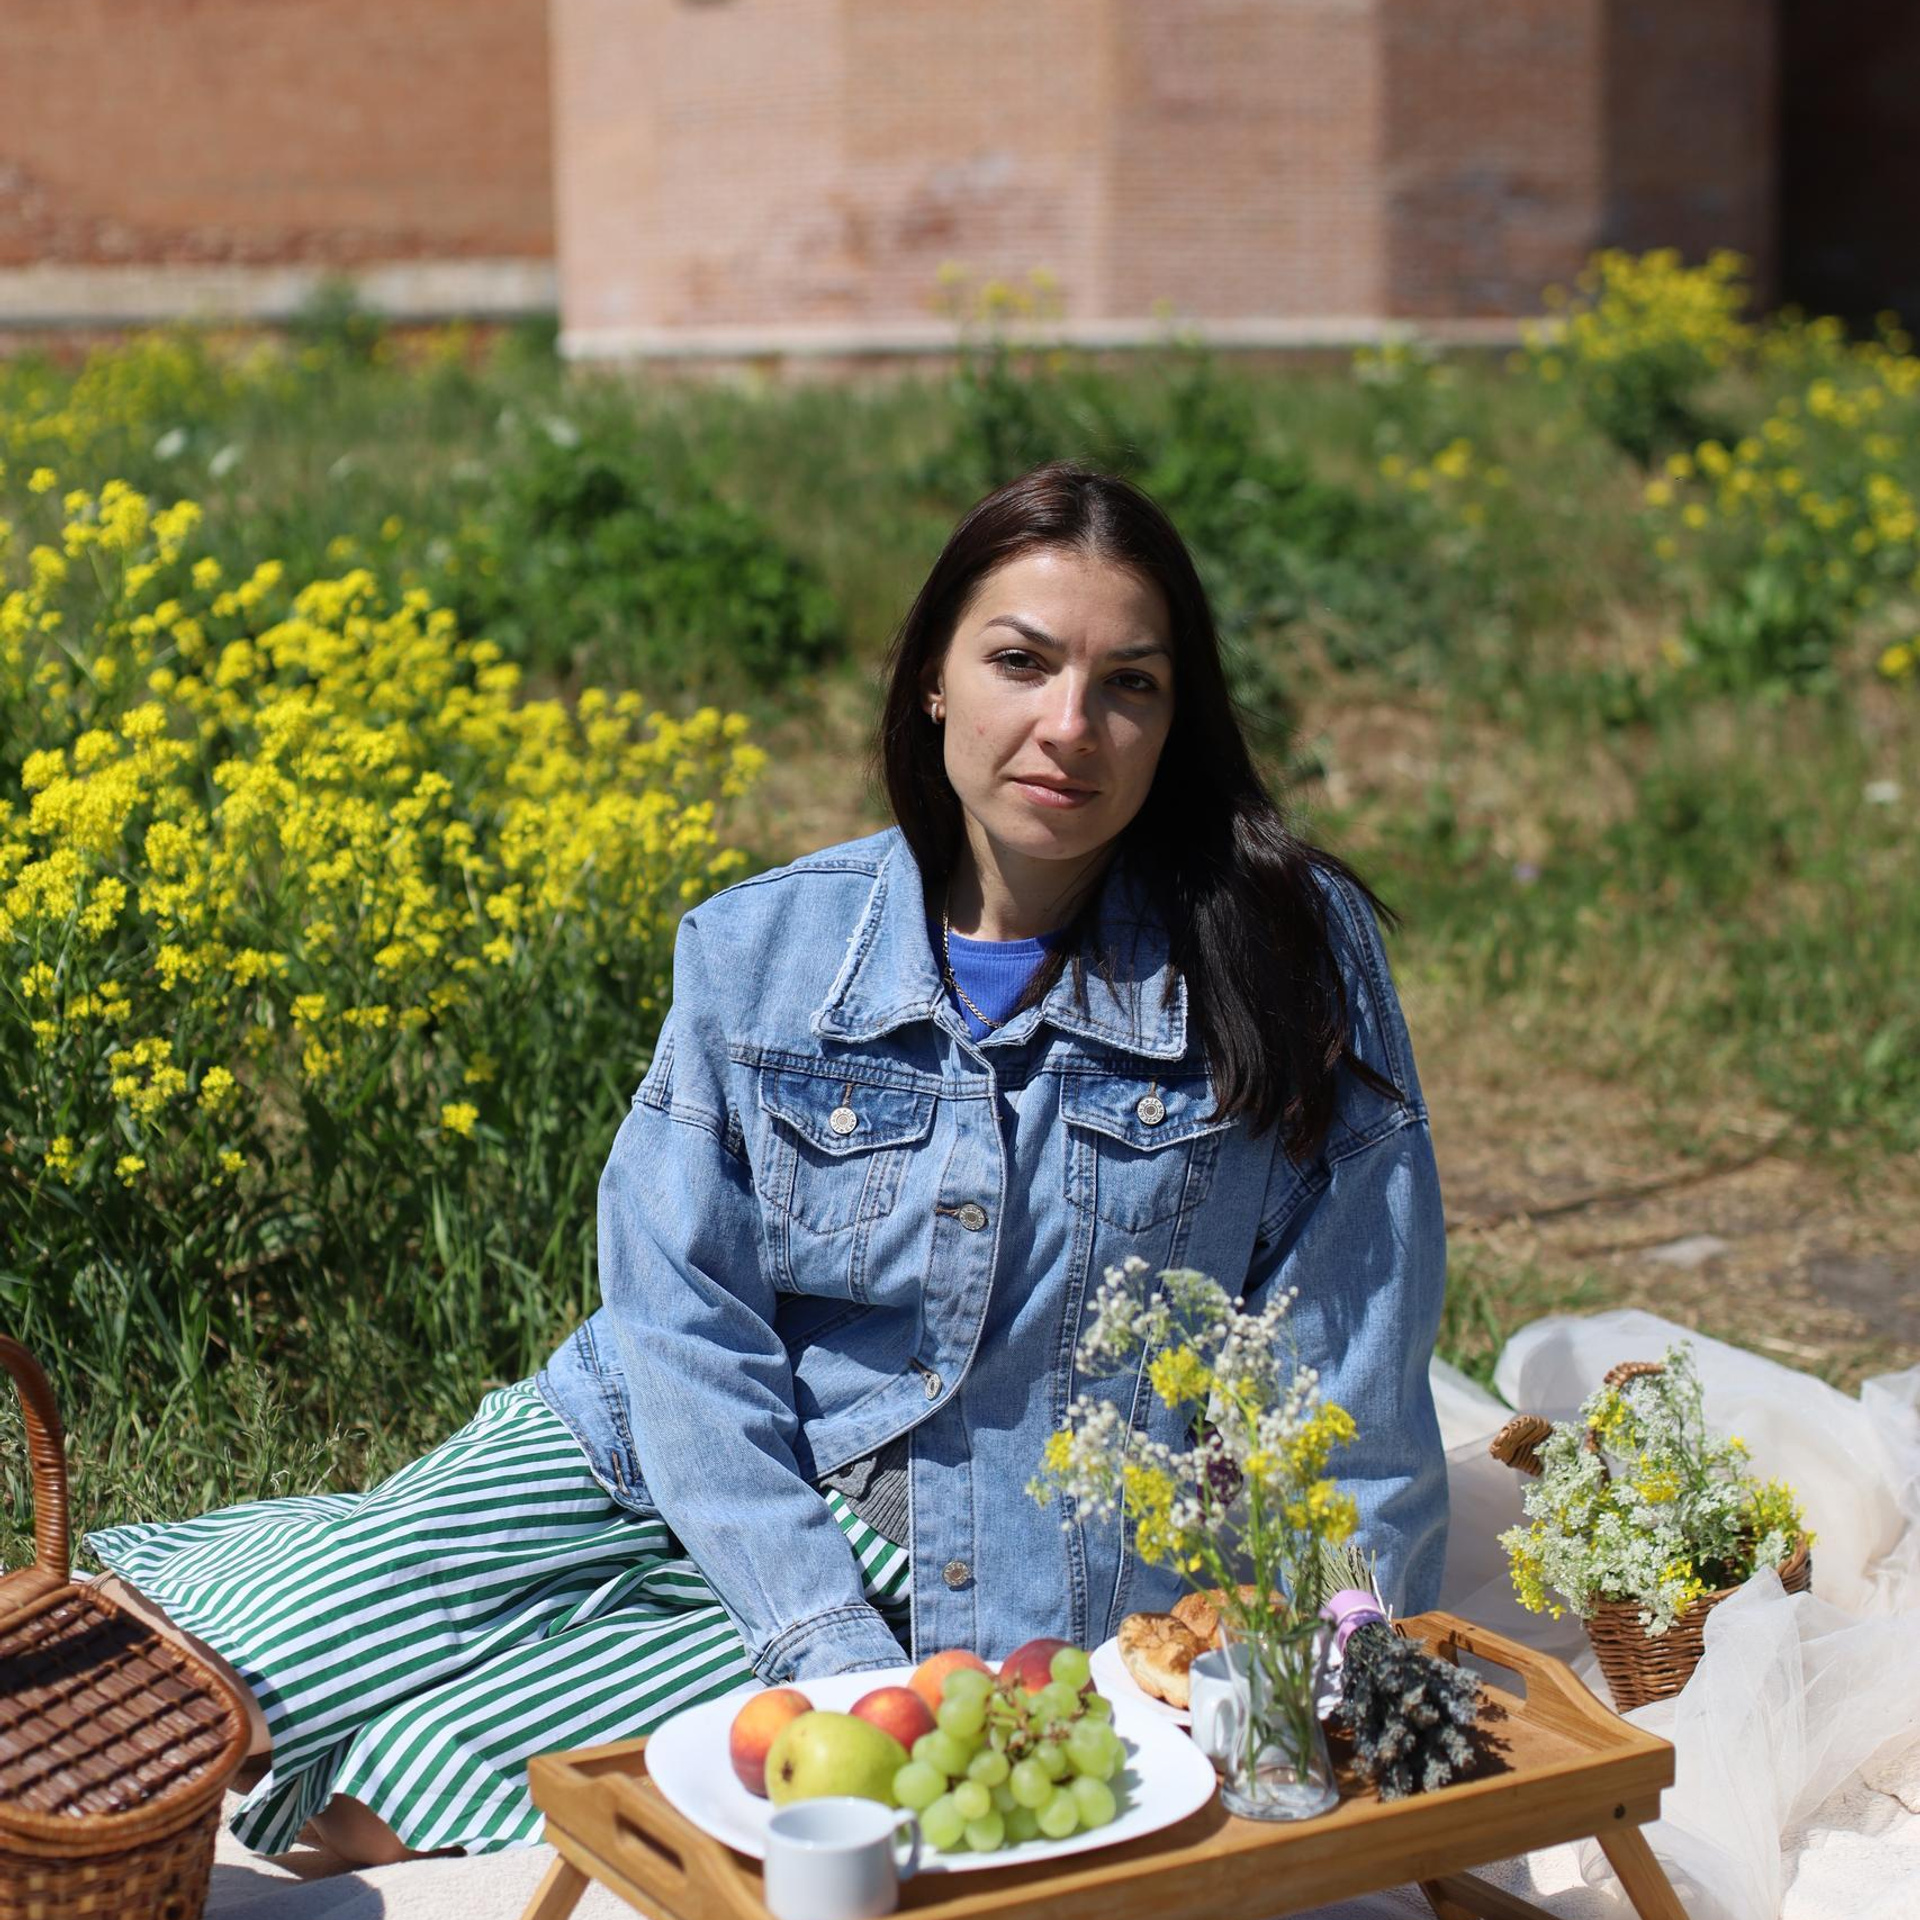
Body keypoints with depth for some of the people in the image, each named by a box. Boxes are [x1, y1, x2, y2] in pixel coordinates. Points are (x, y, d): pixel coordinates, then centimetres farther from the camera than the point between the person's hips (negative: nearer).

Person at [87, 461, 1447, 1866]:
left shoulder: (1292, 949, -9)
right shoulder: (761, 952, -4)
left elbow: (1350, 1379, -5)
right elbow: (685, 1323, -6)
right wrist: (829, 1650, -17)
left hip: (989, 1596, -2)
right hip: (686, 1481, 3)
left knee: (400, 1781, -17)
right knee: (239, 1638, -11)